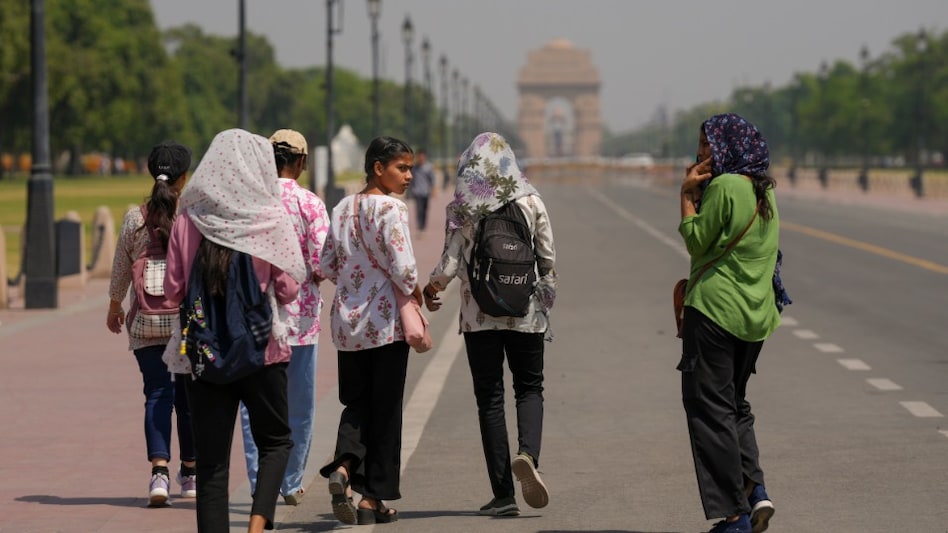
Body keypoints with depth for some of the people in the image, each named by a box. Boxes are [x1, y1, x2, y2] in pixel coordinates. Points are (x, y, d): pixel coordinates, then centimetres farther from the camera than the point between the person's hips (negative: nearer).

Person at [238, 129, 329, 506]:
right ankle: (291, 484, 18)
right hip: (298, 315, -1)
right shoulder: (310, 203, -8)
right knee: (298, 402, 11)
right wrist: (310, 277, 8)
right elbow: (321, 263, -13)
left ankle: (259, 482, -4)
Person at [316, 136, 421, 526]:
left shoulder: (342, 209, 7)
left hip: (348, 320, 6)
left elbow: (327, 266, 8)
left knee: (356, 401, 14)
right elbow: (402, 266, -20)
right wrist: (414, 292, -1)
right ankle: (373, 499, 7)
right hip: (386, 320, -6)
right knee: (385, 409, 4)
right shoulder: (391, 209, -14)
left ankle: (343, 466, -14)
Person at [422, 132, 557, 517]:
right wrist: (545, 297, 18)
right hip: (524, 311, 0)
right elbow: (548, 258, 2)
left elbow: (452, 258, -6)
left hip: (479, 313, 0)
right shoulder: (530, 202, -1)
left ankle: (503, 494, 2)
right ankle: (528, 453, -18)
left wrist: (433, 286, 13)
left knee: (490, 397, 5)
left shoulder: (461, 208, -4)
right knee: (529, 387, 13)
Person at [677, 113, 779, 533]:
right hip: (756, 315, 8)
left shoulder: (723, 187, -13)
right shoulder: (764, 191, 13)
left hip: (714, 309, -8)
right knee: (735, 404, 20)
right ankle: (755, 489, 1)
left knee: (710, 408, -2)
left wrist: (687, 195, 0)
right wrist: (697, 193, 15)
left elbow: (696, 242, -9)